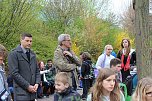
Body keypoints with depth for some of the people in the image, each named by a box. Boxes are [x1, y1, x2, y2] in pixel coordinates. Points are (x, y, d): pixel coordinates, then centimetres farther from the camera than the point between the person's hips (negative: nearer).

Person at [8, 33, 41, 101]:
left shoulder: (32, 54, 16)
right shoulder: (14, 54, -5)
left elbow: (37, 70, 18)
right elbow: (14, 73, -13)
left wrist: (37, 83, -1)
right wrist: (27, 86, -13)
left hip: (32, 91, 6)